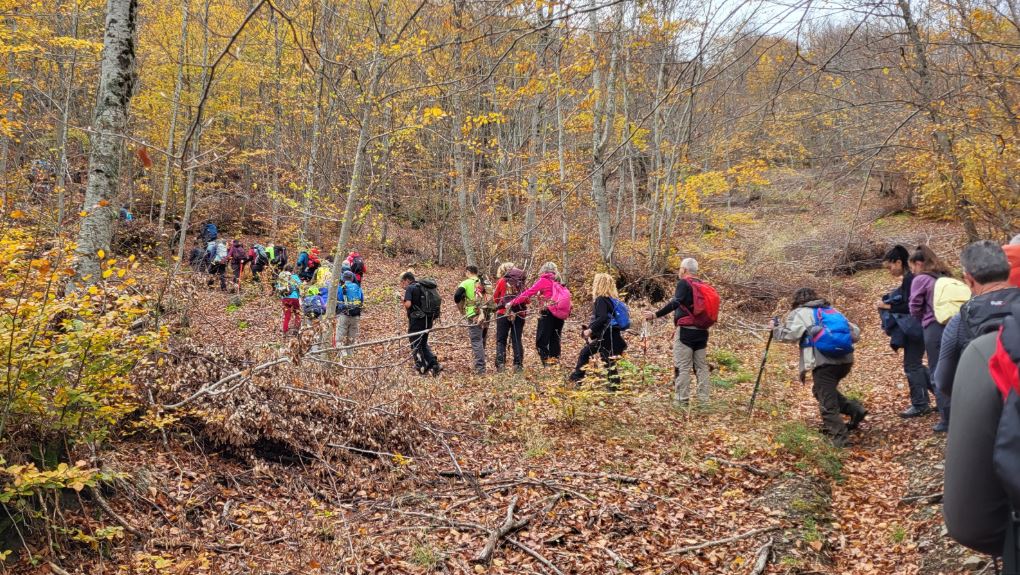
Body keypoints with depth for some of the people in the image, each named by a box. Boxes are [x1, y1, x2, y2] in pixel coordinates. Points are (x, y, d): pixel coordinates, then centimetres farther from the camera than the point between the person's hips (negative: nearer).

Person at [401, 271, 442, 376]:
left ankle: (422, 367, 7)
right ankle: (434, 364, 6)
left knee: (415, 344, 6)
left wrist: (403, 302, 1)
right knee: (423, 343, 18)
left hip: (417, 319, -8)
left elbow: (408, 304, -19)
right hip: (428, 319, 8)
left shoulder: (410, 288, -8)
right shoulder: (423, 287, 16)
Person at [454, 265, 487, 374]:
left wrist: (461, 309, 2)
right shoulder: (483, 283, 11)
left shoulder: (466, 283, -4)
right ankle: (482, 366, 27)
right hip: (484, 315, 5)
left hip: (473, 316, -5)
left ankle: (479, 368, -6)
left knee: (476, 341, -2)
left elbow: (457, 296, -13)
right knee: (482, 340, 19)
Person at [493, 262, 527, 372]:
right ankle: (518, 364, 4)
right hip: (519, 313, 2)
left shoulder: (501, 281, -2)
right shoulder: (521, 281, 5)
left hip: (503, 313, -2)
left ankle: (500, 364, -6)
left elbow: (495, 297, 7)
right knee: (517, 340, 8)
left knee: (501, 340, 5)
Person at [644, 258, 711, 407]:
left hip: (685, 331, -7)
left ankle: (682, 400, -4)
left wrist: (656, 315, -26)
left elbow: (675, 303, -22)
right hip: (701, 331, 7)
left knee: (682, 367, -4)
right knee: (701, 366, 10)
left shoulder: (683, 283, -7)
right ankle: (704, 399, 12)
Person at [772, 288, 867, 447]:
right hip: (846, 360, 7)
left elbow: (790, 335, -4)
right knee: (828, 391, 28)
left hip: (824, 362, -6)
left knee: (827, 404, 2)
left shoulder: (799, 313, 10)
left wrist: (776, 329, 14)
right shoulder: (832, 310, 27)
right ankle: (855, 409, 13)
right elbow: (855, 333, 22)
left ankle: (840, 438, -1)